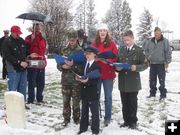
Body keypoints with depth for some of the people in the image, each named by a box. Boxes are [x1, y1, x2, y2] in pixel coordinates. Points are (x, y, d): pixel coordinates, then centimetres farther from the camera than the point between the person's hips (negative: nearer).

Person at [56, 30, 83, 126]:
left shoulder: (80, 50, -5)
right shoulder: (64, 50, 6)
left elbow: (83, 66, -10)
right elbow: (58, 64, 8)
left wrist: (73, 65, -23)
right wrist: (63, 66, -13)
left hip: (76, 80, -3)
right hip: (65, 79, 3)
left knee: (76, 101, 5)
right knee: (65, 100, 9)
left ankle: (76, 118, 22)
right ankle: (66, 118, 24)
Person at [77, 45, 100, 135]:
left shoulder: (96, 66, -12)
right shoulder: (84, 64, 10)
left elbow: (96, 80, -18)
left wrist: (87, 81, -31)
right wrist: (79, 78, -6)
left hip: (93, 92, -7)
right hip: (84, 91, 7)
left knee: (94, 112, 4)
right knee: (84, 111, 17)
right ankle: (83, 127, 31)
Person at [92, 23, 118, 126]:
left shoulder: (112, 44, 0)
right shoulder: (94, 44, 6)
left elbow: (115, 58, -3)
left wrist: (107, 60, -19)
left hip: (108, 74, -2)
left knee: (108, 97, 6)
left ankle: (107, 117, 18)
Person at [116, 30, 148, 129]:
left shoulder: (139, 50, -3)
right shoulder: (121, 50, 8)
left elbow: (145, 64, -4)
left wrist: (136, 67, -20)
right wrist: (117, 67, -8)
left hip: (133, 81, -3)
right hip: (122, 81, 4)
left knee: (133, 103, 7)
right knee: (124, 103, 11)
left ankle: (133, 121, 20)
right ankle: (126, 120, 24)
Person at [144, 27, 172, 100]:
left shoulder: (165, 41, -5)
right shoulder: (150, 41, 6)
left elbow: (168, 52, -5)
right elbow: (146, 50, 17)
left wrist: (167, 62, -7)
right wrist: (148, 59, 10)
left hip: (161, 64, -4)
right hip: (152, 64, 4)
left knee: (161, 80, -1)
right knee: (152, 80, 11)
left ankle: (163, 94, 8)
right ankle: (152, 93, 24)